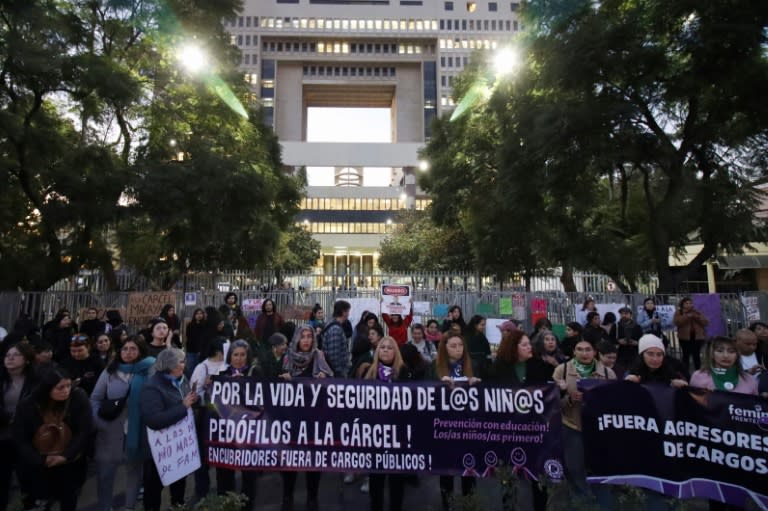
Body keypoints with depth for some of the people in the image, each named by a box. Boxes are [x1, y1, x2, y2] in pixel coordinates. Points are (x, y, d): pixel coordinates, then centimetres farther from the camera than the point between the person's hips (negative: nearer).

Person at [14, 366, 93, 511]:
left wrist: (66, 456, -18)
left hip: (70, 464, 0)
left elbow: (85, 431, -16)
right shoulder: (27, 405, -14)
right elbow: (20, 440, -8)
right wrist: (41, 461, -16)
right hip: (36, 467, 0)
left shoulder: (78, 397, -20)